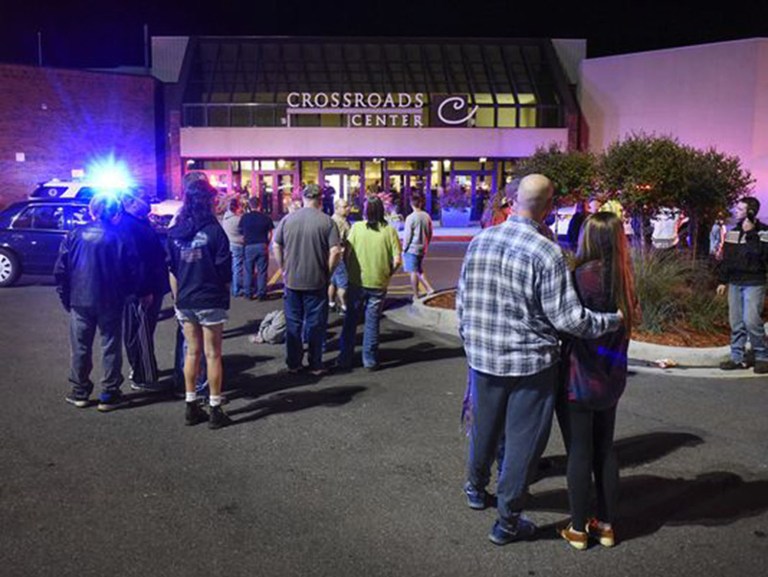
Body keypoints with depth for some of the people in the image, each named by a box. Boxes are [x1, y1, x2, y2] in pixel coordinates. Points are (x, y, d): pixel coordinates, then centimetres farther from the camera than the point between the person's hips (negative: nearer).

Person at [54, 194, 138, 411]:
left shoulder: (75, 235, -2)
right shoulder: (119, 238, -9)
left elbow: (60, 270, -1)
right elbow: (132, 271, -7)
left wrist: (66, 297, 9)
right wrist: (125, 293, 9)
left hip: (80, 301, 2)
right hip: (110, 303, -2)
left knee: (81, 347, 13)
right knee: (110, 347, 7)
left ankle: (80, 392, 21)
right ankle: (109, 395, 11)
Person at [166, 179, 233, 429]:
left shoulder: (175, 232, 3)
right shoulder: (213, 230, -11)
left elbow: (172, 270, 6)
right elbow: (224, 270, -10)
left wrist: (177, 298, 13)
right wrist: (224, 293, 6)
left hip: (185, 302, 5)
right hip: (211, 300, -4)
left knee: (192, 352, 14)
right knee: (212, 355, 3)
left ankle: (191, 407, 19)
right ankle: (215, 411, 8)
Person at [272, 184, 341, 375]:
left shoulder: (288, 219, -1)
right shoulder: (327, 221, -9)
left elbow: (276, 246, 3)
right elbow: (335, 251, -14)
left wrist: (283, 269, 11)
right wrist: (328, 272, -1)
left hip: (291, 280, 3)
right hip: (317, 281, -2)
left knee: (293, 323, 14)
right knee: (315, 324, 9)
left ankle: (293, 363, 21)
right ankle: (315, 365, 16)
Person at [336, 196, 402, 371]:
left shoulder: (356, 227, -6)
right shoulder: (389, 230, -6)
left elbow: (347, 253, -6)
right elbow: (397, 260, -8)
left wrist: (349, 271, 8)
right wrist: (388, 274, 8)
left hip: (357, 281, 0)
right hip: (378, 284, 0)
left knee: (350, 320, 13)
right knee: (372, 322, 11)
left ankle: (345, 358, 19)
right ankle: (370, 360, 17)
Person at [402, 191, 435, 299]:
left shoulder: (411, 218, -16)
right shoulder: (427, 216, 1)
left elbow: (407, 236, -13)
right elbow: (430, 234, 9)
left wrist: (403, 249, -3)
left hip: (412, 249, -6)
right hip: (422, 249, 6)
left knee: (413, 272, 3)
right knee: (419, 270, 22)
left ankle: (416, 296, 8)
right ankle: (429, 288, 12)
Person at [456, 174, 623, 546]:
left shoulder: (480, 241, -1)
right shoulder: (546, 252, -18)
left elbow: (463, 302, 7)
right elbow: (566, 317, -18)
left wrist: (470, 343, 20)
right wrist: (614, 321, -5)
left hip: (483, 358, 5)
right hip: (531, 364, -5)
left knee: (485, 428, 24)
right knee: (523, 440, 8)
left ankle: (475, 487, 46)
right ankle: (508, 522, 19)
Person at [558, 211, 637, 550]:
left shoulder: (585, 275, -18)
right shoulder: (623, 280, 2)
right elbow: (622, 327, 7)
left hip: (580, 379, -6)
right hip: (611, 379, 6)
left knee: (579, 453, 5)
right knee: (605, 450, 16)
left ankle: (578, 530, 16)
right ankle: (606, 525, 26)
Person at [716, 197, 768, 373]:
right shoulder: (732, 232, 10)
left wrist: (751, 233, -22)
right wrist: (723, 281, 14)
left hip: (754, 284, -6)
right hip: (735, 283, 6)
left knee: (751, 321, -12)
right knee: (736, 322, 7)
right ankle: (738, 358, 15)